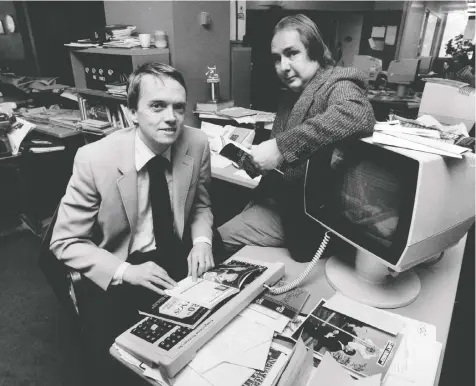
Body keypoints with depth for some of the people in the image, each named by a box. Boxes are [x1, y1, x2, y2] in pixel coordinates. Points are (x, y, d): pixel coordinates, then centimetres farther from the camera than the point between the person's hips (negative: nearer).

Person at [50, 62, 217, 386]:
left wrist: (202, 241, -13)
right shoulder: (94, 159, -19)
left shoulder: (198, 144, -10)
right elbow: (65, 242, -10)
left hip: (179, 258, 3)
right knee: (113, 357, -20)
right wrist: (125, 272, -23)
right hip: (116, 273, -2)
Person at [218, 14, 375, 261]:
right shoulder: (293, 93, 10)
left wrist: (281, 148, -36)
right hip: (280, 199, 8)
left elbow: (357, 116, -38)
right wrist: (256, 159, -3)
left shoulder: (338, 85, -14)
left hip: (311, 216, -8)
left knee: (220, 240, -5)